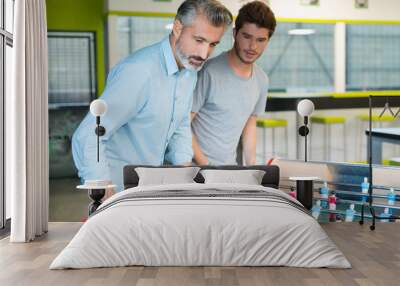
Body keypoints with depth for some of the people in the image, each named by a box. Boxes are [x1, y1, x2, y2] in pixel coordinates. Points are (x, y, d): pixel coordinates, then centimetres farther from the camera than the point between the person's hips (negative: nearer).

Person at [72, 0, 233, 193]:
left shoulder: (190, 71, 1)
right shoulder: (138, 71, -26)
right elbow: (87, 137, -26)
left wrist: (184, 166, -4)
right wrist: (104, 192, -32)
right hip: (119, 187, -7)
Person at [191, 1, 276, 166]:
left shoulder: (261, 80, 6)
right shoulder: (209, 73, -14)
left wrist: (251, 168, 9)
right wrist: (204, 165, -14)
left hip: (230, 166, 5)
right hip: (198, 166, -5)